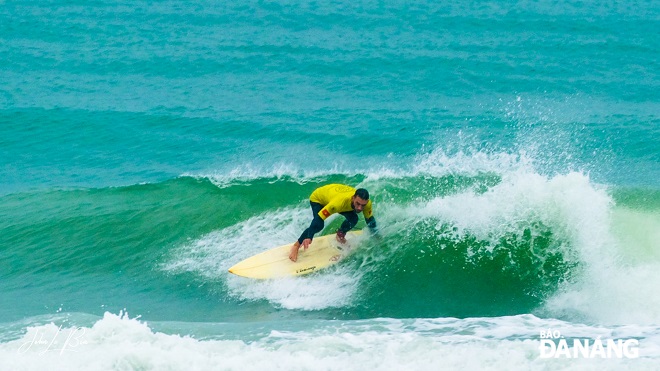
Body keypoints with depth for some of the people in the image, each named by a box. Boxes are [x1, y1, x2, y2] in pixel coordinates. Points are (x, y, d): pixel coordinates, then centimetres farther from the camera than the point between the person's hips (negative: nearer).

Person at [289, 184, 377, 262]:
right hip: (317, 198, -6)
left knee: (353, 219, -13)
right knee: (318, 225, -28)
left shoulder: (366, 203, -28)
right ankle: (296, 246, -10)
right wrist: (309, 237, -44)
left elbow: (370, 219, -5)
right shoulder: (340, 202, -46)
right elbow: (319, 218, -42)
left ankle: (340, 235, 19)